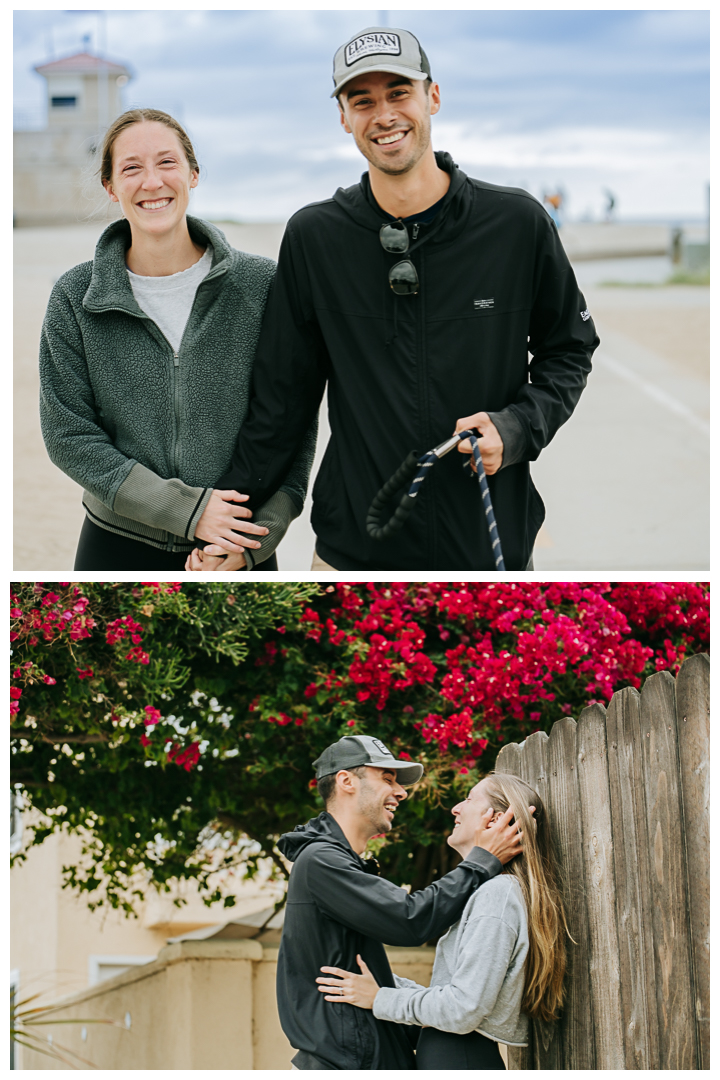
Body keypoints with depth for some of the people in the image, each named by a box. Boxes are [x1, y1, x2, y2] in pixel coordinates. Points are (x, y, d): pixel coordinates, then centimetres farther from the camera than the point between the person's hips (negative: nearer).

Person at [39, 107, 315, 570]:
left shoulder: (261, 284, -4)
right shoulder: (75, 298, -3)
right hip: (118, 547, 0)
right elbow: (69, 435, -6)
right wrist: (185, 509, -15)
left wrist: (258, 535, -14)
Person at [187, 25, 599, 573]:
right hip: (354, 548, 0)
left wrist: (518, 427, -10)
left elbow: (570, 348, 8)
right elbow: (283, 399, 4)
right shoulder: (313, 237, -2)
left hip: (493, 545, 0)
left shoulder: (519, 223, -4)